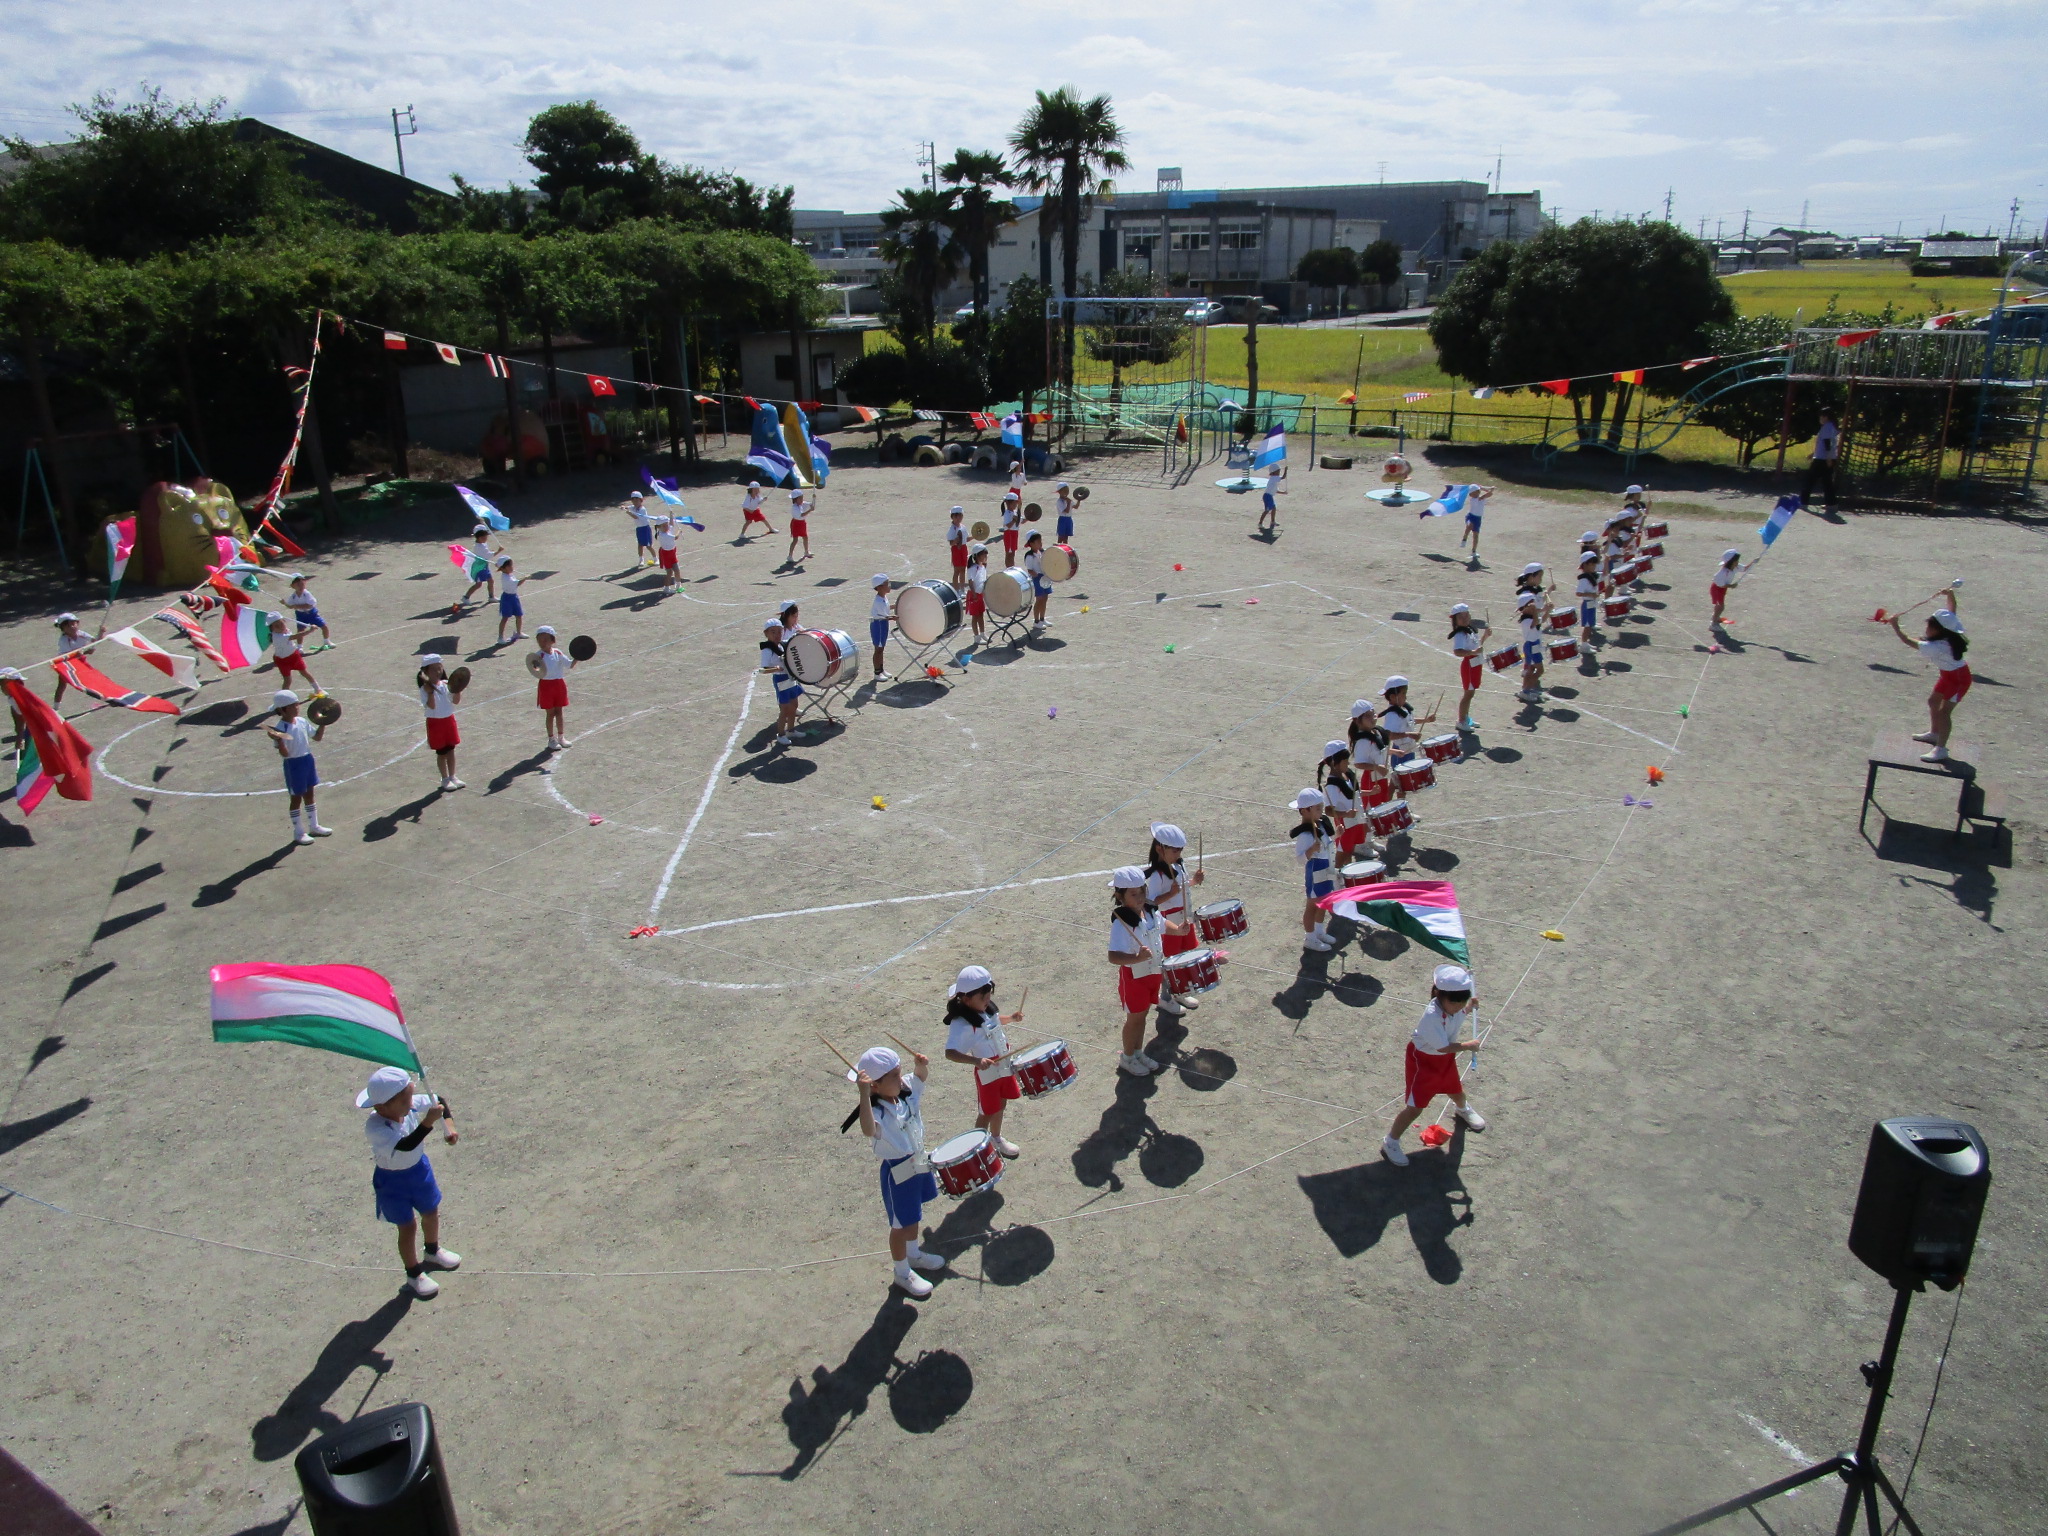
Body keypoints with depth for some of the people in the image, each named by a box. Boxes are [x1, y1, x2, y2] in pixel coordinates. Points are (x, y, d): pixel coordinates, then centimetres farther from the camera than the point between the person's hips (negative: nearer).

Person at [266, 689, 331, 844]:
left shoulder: (302, 721, 0)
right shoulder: (280, 728, -21)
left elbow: (317, 737, 14)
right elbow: (284, 753, -25)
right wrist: (279, 740, -41)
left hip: (308, 760, 7)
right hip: (293, 765, -7)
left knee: (309, 794, 18)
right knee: (296, 798, 5)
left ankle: (314, 826, 32)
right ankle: (298, 832, 17)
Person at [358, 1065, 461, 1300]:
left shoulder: (413, 1105, -20)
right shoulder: (374, 1127, -35)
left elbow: (438, 1100, -2)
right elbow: (404, 1146, -47)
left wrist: (448, 1124, -16)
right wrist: (428, 1122, -55)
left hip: (419, 1169, 6)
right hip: (392, 1181, -6)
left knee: (431, 1212, 24)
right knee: (408, 1226, 5)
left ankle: (433, 1252, 53)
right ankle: (414, 1276, 28)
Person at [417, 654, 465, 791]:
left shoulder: (446, 684, 0)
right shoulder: (425, 689, -15)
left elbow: (456, 701, 1)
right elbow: (431, 706, -25)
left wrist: (457, 690, -14)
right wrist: (430, 692, -35)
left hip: (449, 719, 5)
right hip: (435, 722, -5)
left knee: (451, 750, 12)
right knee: (441, 752, 5)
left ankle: (452, 776, 24)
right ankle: (445, 779, 17)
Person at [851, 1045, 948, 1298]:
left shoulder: (906, 1091, -9)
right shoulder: (877, 1112, -33)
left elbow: (921, 1076, 10)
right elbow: (868, 1130, -55)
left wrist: (921, 1064, -14)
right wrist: (864, 1094, -65)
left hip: (918, 1163, 8)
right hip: (898, 1173, -8)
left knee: (914, 1215, 28)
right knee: (901, 1225, 12)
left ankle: (913, 1254, 52)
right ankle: (903, 1273, 33)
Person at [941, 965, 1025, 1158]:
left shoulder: (986, 1008, -5)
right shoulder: (961, 1024, -30)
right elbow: (950, 1053, -37)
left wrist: (1011, 1018, -1)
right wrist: (977, 1061, -49)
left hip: (1004, 1066, 8)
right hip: (987, 1072, -7)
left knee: (1000, 1105, 25)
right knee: (988, 1112, 9)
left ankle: (996, 1138, 48)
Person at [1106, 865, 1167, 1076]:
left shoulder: (1151, 911, -5)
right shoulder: (1121, 923, -29)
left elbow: (1162, 927, 19)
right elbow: (1113, 956, -36)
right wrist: (1137, 958, -49)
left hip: (1153, 972, 7)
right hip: (1133, 976, -7)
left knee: (1143, 1014, 22)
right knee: (1134, 1017, 10)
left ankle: (1138, 1052, 41)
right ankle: (1127, 1058, 31)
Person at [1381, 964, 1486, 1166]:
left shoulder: (1455, 1005, -16)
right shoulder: (1432, 1015, -39)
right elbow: (1443, 1047, -32)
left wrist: (1470, 1007, -9)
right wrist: (1469, 1045, -19)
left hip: (1446, 1058, 8)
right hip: (1424, 1059, -8)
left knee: (1455, 1089, 32)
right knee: (1415, 1107, -4)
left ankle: (1463, 1110, 69)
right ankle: (1390, 1143, 13)